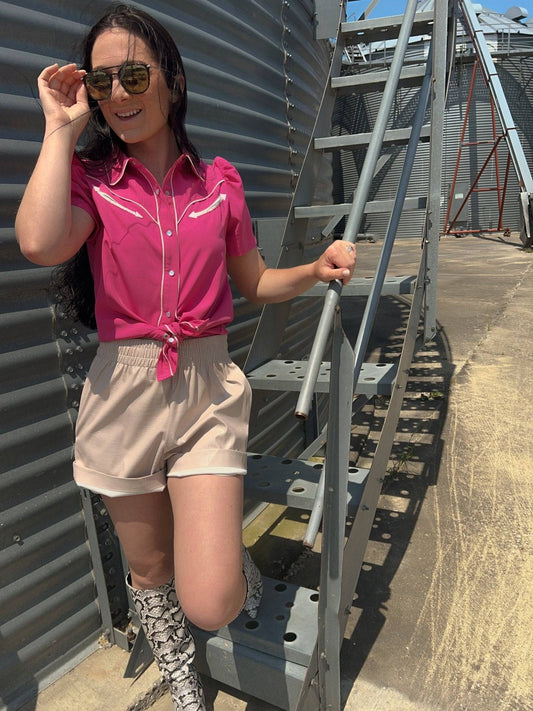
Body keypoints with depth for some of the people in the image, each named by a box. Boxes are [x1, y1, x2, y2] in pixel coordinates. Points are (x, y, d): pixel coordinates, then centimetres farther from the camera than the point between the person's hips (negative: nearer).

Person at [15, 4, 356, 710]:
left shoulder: (219, 181, 5)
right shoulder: (89, 179, 2)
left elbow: (254, 282, 14)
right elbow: (40, 243, -22)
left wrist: (317, 269, -4)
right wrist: (61, 129, -9)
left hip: (208, 391, 0)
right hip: (124, 393, 1)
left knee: (210, 604, -7)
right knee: (150, 572, 19)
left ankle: (243, 567, 31)